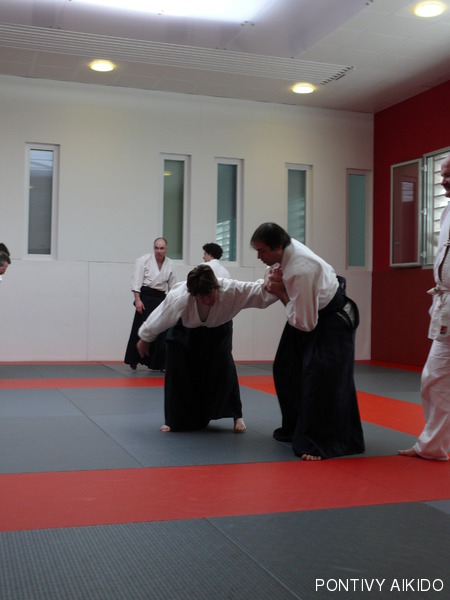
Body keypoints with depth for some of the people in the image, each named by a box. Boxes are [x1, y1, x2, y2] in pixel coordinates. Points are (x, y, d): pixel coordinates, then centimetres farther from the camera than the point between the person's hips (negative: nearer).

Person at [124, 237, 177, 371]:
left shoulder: (170, 264, 8)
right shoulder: (144, 260, -5)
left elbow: (172, 286, 14)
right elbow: (136, 281, -9)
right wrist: (137, 299, -15)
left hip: (161, 299, 5)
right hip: (145, 297, -4)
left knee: (161, 332, 5)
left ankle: (157, 364, 15)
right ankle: (133, 360, 7)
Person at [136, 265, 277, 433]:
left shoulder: (231, 290, -42)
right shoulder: (179, 298, -41)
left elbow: (263, 290, -42)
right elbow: (159, 318, -21)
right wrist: (144, 338, -5)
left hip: (217, 330, 0)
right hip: (185, 331, 0)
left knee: (224, 369, -12)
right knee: (177, 371, -6)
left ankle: (236, 415, 9)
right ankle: (175, 419, 13)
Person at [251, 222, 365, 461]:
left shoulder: (300, 271, -36)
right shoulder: (285, 250, -13)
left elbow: (304, 323, -29)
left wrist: (280, 292, -22)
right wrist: (273, 282, -13)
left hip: (332, 318, -10)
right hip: (308, 312, 10)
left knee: (322, 378, -19)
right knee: (287, 369, 13)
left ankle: (322, 443, -9)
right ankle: (294, 428, 29)